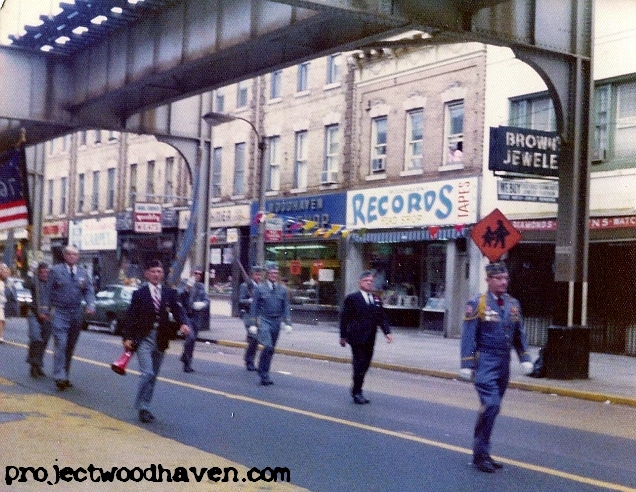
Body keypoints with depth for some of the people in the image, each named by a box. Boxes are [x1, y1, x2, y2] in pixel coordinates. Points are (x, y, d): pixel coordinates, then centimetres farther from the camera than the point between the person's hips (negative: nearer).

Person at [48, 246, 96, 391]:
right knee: (61, 345, -13)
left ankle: (64, 376, 19)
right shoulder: (55, 270, 0)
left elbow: (89, 291, 6)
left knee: (70, 347, 10)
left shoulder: (83, 273, 11)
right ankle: (59, 377, -14)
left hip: (76, 314, 4)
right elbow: (49, 290, -1)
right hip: (59, 313, -4)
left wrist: (90, 305, -12)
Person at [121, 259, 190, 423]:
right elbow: (131, 317, -3)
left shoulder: (170, 293, 6)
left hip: (161, 339, 4)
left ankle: (144, 406, 23)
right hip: (144, 338, -4)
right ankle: (143, 408, -3)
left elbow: (178, 310, -3)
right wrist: (127, 338, -10)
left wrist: (183, 323, -24)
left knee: (153, 376, 11)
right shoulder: (139, 294, -2)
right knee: (147, 374, -14)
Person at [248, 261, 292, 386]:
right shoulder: (260, 289, 0)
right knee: (268, 346, -20)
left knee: (271, 349, 9)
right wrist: (253, 324, -6)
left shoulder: (282, 290, 9)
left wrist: (288, 323, 0)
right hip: (264, 320, -4)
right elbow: (254, 307, 0)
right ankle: (264, 375, -9)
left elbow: (286, 308, 10)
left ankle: (264, 374, 20)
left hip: (276, 322, 4)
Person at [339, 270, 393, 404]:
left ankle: (356, 390, 20)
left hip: (370, 340, 6)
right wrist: (343, 336, -5)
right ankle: (357, 392, 3)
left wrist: (387, 332, -4)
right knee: (360, 364, -7)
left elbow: (382, 317, 12)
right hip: (357, 338, -6)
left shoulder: (376, 300, 13)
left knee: (365, 365, 9)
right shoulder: (352, 298, -4)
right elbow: (344, 318, -3)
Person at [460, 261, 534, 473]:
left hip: (504, 363, 6)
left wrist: (525, 358, 7)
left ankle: (482, 453, 21)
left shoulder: (513, 304, 11)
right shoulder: (477, 304, -7)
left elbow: (519, 334, 16)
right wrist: (467, 365, -12)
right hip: (485, 362, -6)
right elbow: (468, 336, -8)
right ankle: (480, 454, -6)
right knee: (491, 404, -16)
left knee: (492, 407, 11)